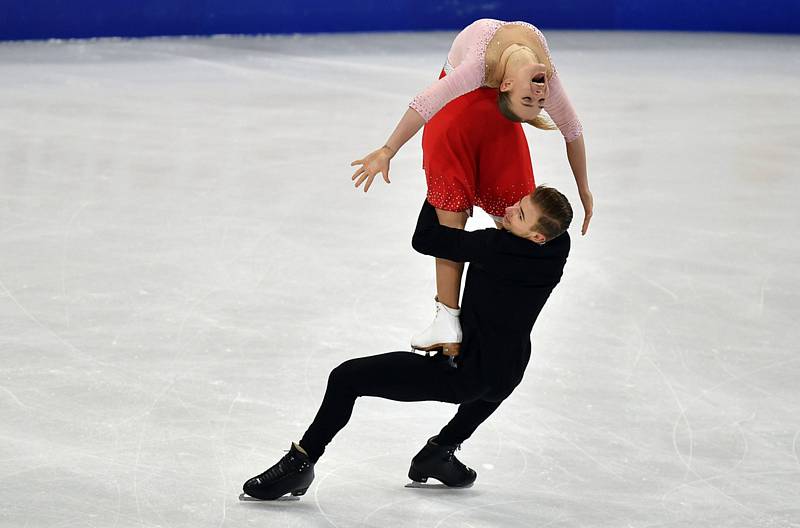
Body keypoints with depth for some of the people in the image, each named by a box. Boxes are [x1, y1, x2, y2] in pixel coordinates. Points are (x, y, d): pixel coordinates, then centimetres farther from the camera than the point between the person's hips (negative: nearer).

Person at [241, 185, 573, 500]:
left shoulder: (497, 248, -29)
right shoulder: (559, 246, -10)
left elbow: (424, 239, -19)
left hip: (461, 375, -7)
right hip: (507, 381, 7)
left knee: (346, 378, -2)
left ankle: (301, 463, 9)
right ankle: (442, 449, 41)